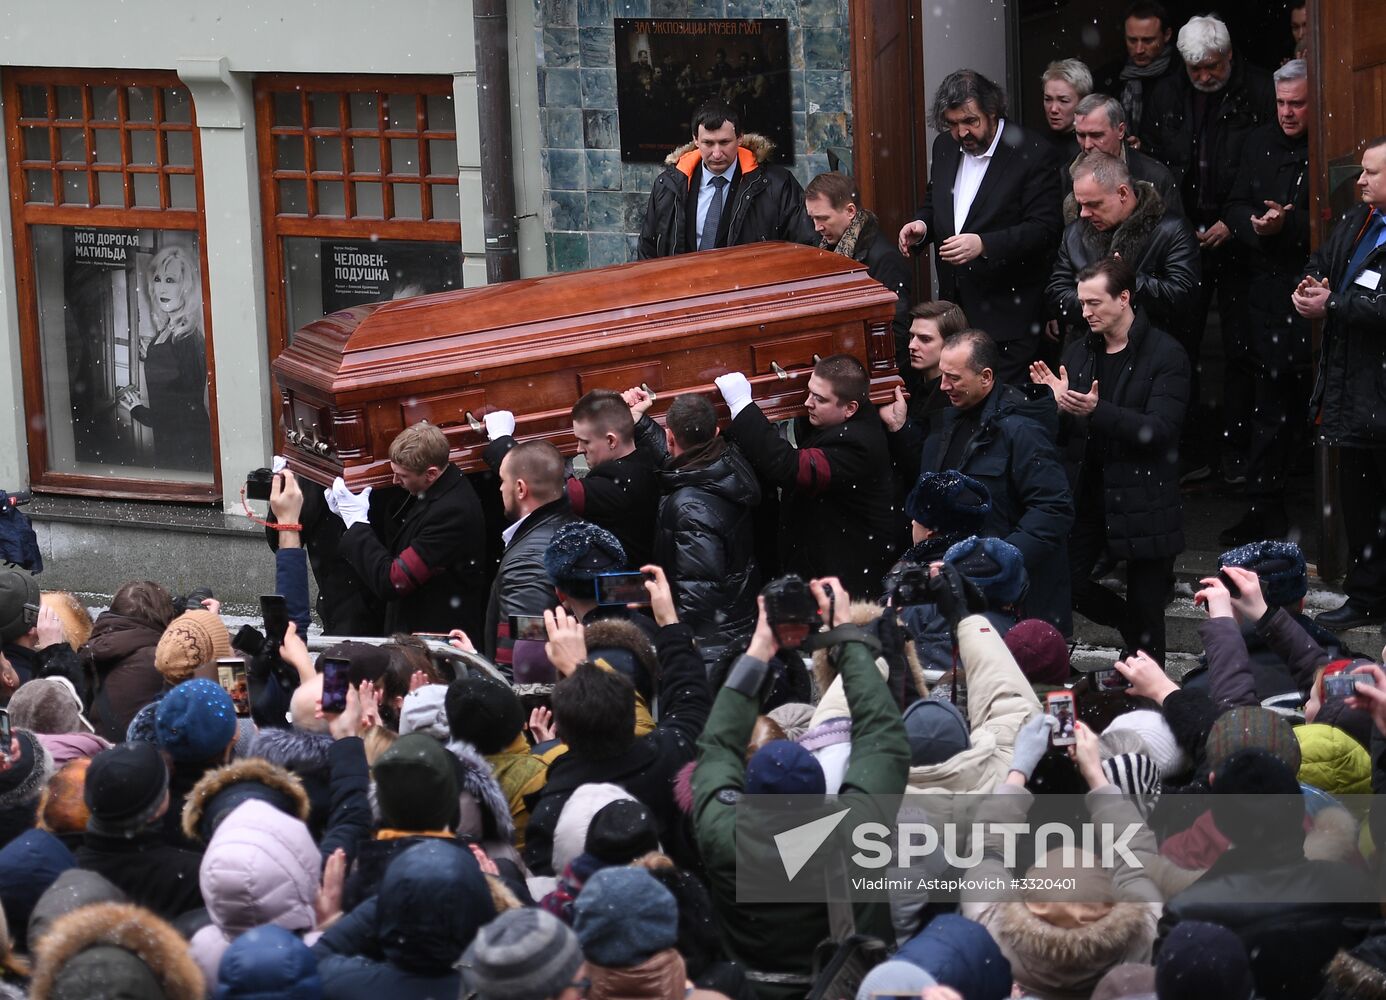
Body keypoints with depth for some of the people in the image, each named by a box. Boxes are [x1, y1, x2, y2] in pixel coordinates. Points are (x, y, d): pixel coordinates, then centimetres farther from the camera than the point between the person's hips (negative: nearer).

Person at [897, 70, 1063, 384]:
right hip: (953, 304, 6)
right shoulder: (945, 147, 9)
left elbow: (1045, 228, -15)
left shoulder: (1033, 154, -11)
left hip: (1007, 315, -6)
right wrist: (922, 225, -1)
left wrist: (984, 244, -27)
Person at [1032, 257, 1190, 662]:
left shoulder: (1166, 355, -8)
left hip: (1141, 503, -5)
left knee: (1145, 613, 2)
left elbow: (1158, 431, -18)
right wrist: (1059, 402, -11)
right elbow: (1063, 435, 11)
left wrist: (1097, 411, -29)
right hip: (1085, 495, 5)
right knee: (1065, 583, -2)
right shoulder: (1078, 353, 10)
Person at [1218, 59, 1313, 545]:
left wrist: (1289, 224, -19)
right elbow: (1236, 208, 13)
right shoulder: (1260, 144, 11)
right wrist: (1256, 226, -6)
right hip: (1269, 291, 5)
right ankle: (1264, 509, 12)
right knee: (1269, 405, 8)